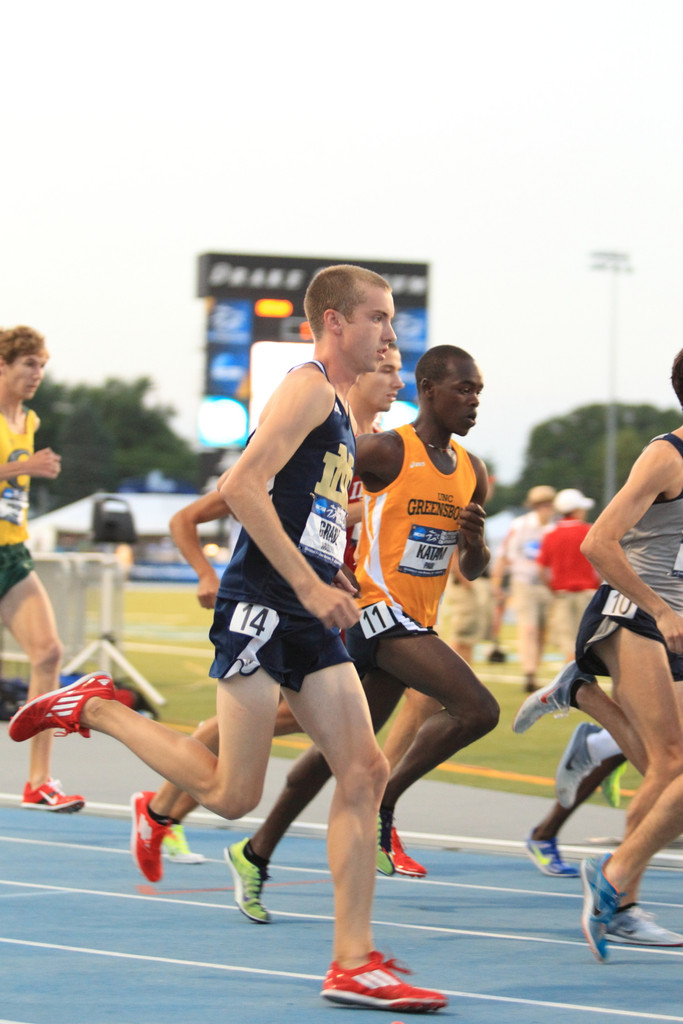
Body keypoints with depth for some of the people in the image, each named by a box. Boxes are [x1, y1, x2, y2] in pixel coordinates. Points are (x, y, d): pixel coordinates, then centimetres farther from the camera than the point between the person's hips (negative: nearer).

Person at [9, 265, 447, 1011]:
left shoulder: (337, 405, 21)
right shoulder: (308, 389, -9)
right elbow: (241, 487, -20)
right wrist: (309, 584, -21)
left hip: (308, 616, 9)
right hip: (261, 608, -9)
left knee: (364, 773, -1)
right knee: (234, 795, -8)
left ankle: (353, 964, -1)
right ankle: (96, 710, 12)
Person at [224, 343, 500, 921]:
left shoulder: (472, 473, 12)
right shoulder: (385, 452, -10)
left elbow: (472, 569, 20)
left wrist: (474, 541, -3)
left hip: (417, 624, 8)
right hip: (377, 609, -8)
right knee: (477, 709, -21)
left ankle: (256, 855, 23)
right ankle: (382, 804, -6)